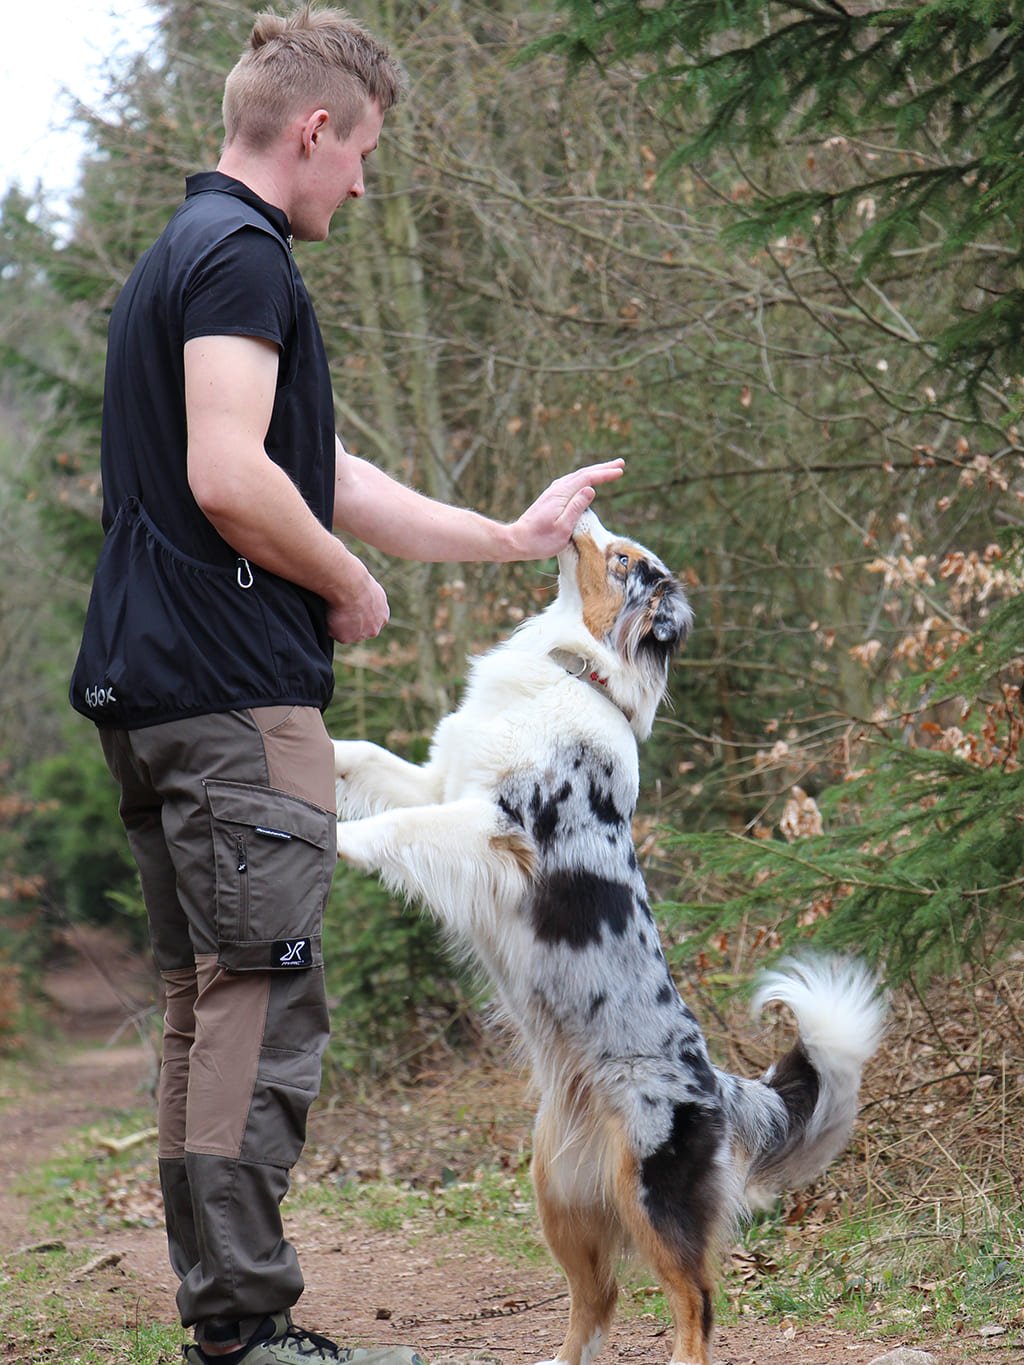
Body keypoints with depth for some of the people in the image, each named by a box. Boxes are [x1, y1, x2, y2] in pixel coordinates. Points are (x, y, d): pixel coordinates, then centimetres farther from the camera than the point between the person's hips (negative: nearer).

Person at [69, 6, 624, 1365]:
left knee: (208, 1006, 12)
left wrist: (515, 535, 27)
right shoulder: (242, 256, -10)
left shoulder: (176, 259, 23)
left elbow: (329, 477, 25)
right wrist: (351, 586, -6)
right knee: (263, 1003, -9)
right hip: (237, 692, -10)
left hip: (148, 691, 10)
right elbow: (228, 480, -22)